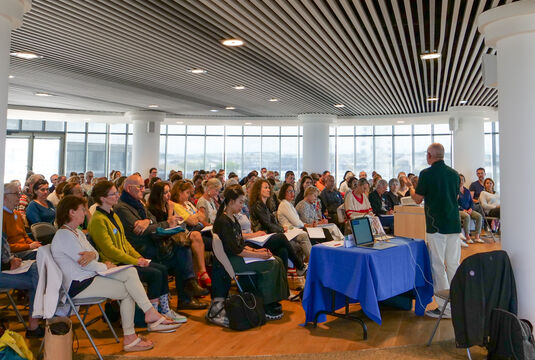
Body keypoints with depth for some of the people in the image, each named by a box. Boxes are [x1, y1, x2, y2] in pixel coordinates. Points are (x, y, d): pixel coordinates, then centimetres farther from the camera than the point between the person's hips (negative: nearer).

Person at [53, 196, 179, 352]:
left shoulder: (76, 232, 17)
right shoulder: (64, 235, -16)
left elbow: (96, 254, 11)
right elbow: (84, 263, -21)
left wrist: (92, 254, -13)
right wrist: (105, 266, -6)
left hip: (90, 275, 9)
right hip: (78, 285, -9)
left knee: (130, 272, -10)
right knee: (128, 291, -12)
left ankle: (150, 314, -14)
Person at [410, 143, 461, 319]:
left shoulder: (426, 174, -11)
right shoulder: (454, 174, 8)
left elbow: (418, 199, -4)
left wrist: (411, 189, 16)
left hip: (436, 226, -6)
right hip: (454, 225, 6)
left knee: (438, 266, 0)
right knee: (454, 264, 14)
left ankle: (445, 308, 4)